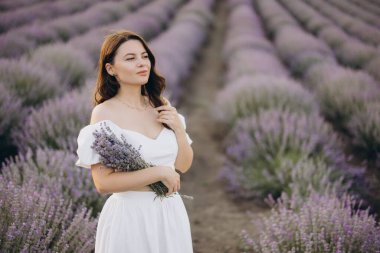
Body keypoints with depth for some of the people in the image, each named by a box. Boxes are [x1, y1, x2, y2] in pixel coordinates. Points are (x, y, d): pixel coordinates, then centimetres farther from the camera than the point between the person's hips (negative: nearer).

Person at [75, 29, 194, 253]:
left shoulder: (161, 105, 4)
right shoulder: (105, 112, -12)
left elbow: (184, 165, 9)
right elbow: (103, 182, -18)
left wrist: (178, 128, -7)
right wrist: (159, 172, -17)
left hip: (171, 213, 5)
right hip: (130, 216, -5)